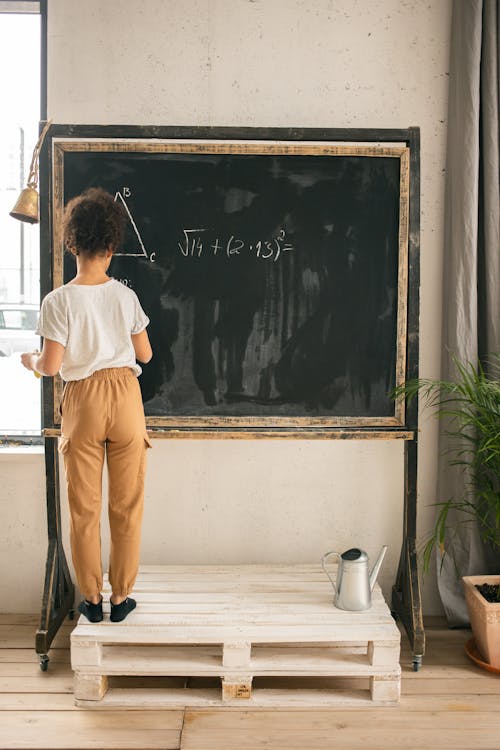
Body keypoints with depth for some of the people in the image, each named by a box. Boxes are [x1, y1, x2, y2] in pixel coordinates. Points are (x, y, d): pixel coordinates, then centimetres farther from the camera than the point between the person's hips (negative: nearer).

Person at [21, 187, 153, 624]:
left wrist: (30, 360, 12)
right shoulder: (125, 296, -2)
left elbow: (51, 366, -10)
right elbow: (144, 355, 5)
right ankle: (120, 597, 19)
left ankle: (92, 599, 20)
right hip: (125, 396, 1)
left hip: (83, 401, -1)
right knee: (126, 504, 10)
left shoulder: (59, 301, -9)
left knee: (84, 505, 11)